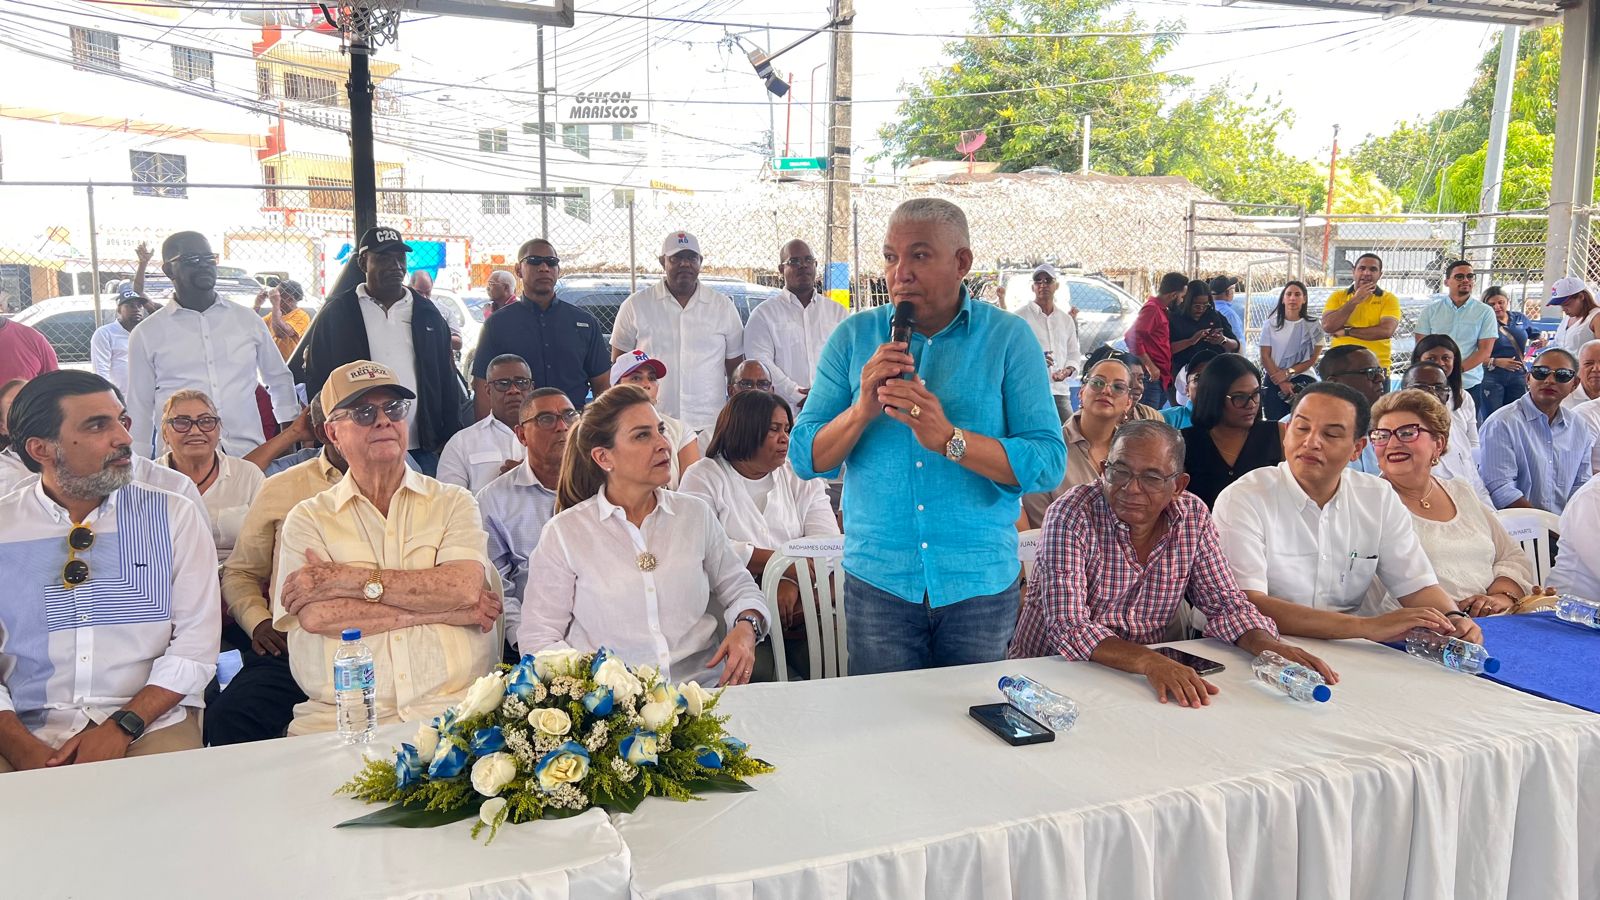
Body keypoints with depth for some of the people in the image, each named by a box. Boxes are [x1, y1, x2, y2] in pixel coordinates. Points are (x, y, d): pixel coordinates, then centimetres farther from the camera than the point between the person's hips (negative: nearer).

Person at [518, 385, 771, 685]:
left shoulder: (697, 513, 11)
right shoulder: (563, 533, 2)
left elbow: (740, 588, 20)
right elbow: (537, 637, 3)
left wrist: (746, 627, -3)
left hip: (704, 687, 2)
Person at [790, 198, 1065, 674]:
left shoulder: (1009, 338, -3)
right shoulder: (854, 337, 1)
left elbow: (1048, 464, -12)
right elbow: (804, 459, -2)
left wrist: (949, 438, -25)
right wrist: (863, 409, -19)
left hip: (981, 582, 0)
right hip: (877, 578, 1)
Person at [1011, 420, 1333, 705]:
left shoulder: (1193, 517, -2)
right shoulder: (1071, 516, -17)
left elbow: (1225, 603, 4)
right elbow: (1069, 627, -25)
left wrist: (1270, 645, -17)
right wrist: (1148, 661, -41)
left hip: (1153, 672, 5)